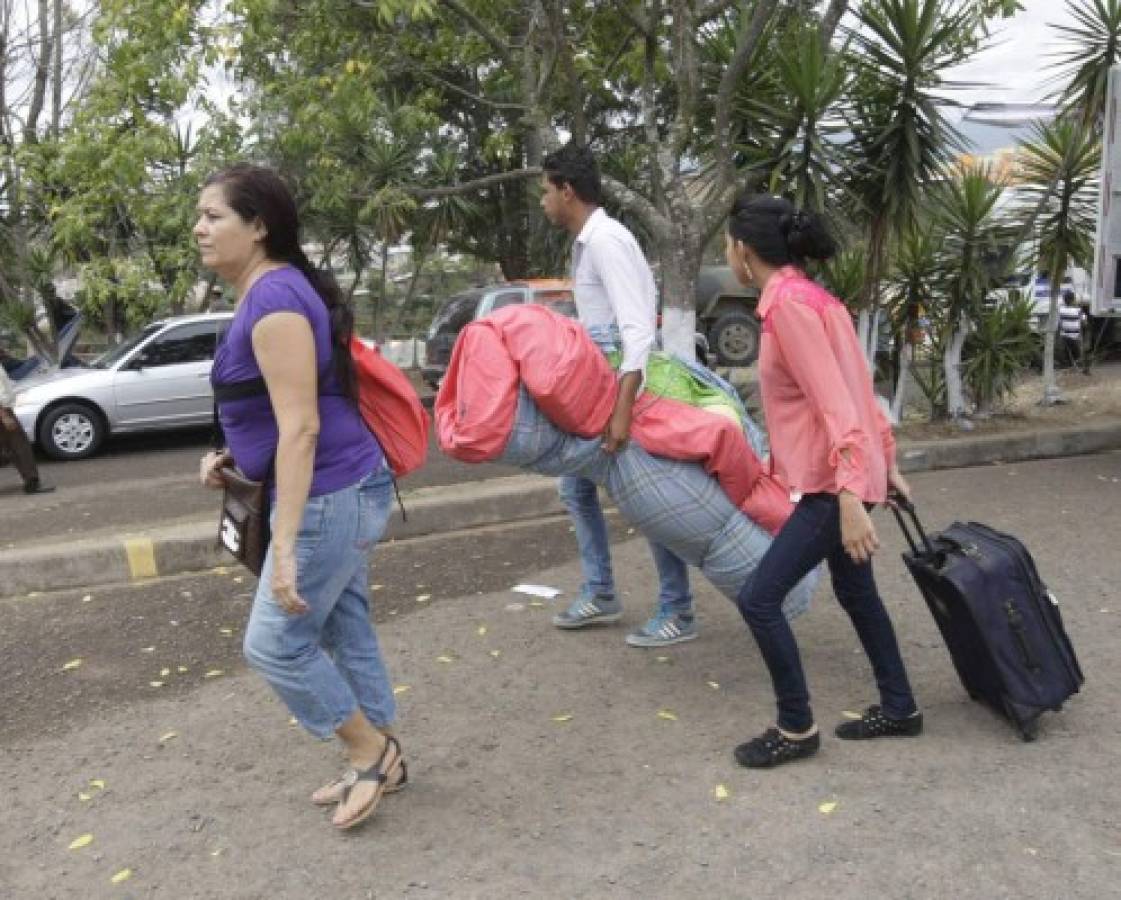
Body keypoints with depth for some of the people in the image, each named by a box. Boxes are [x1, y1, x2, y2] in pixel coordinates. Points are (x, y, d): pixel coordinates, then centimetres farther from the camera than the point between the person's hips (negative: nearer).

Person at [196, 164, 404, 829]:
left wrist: (284, 545, -25)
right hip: (344, 491, 10)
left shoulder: (274, 297, -20)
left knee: (275, 643, 0)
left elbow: (300, 427, -25)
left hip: (329, 495, -10)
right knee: (344, 632, 17)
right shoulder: (270, 292, 11)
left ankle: (372, 750, 16)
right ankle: (382, 758, 31)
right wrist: (233, 457, 11)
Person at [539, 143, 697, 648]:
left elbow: (639, 330, -28)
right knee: (576, 488, 14)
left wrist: (623, 408, -35)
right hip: (598, 391, 10)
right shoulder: (584, 243, 12)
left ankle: (677, 612, 9)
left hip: (630, 388, -10)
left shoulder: (608, 241, -18)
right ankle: (600, 594, 25)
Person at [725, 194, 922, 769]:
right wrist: (885, 462, 20)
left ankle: (796, 729, 9)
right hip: (845, 473, 10)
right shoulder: (806, 296, 11)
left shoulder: (789, 304, -19)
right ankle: (900, 707, 35)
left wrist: (849, 495, -29)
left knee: (758, 599, -5)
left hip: (831, 481, -10)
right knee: (855, 591, 21)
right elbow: (856, 387, 15)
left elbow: (834, 402, -25)